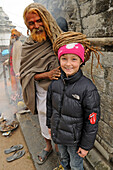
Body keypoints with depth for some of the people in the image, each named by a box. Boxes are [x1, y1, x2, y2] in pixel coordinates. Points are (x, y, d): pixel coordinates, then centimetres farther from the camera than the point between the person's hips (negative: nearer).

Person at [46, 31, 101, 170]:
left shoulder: (88, 89, -27)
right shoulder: (55, 83, -11)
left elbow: (92, 122, -18)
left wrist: (86, 145, -11)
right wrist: (49, 125, 13)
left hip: (75, 139, -4)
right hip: (57, 133, 5)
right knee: (63, 158, 32)